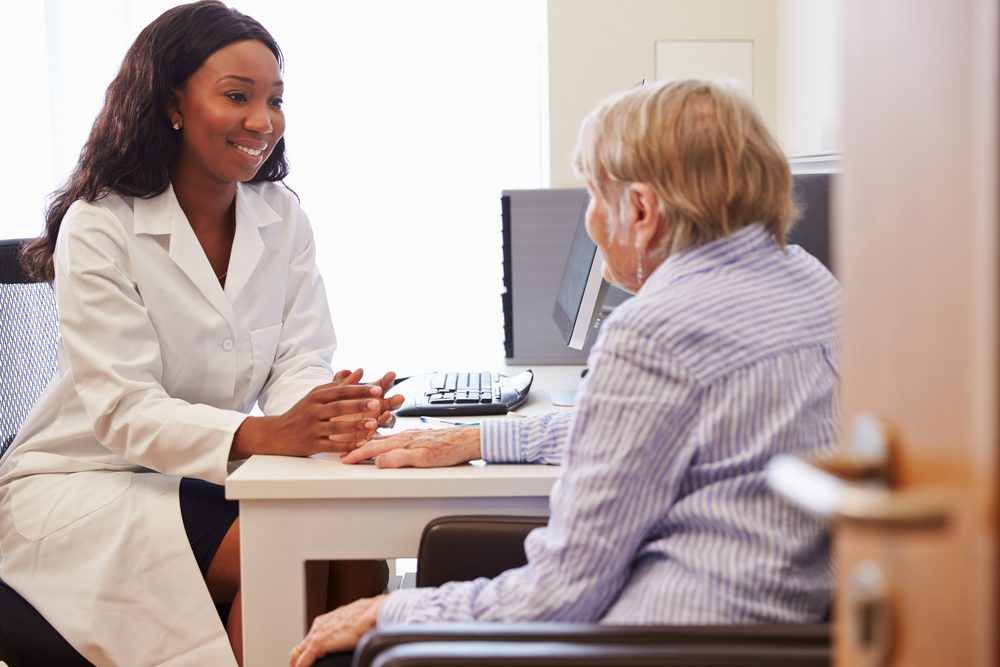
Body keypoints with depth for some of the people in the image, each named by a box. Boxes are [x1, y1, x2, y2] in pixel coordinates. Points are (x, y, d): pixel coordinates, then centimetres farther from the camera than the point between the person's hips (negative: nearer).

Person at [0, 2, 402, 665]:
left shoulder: (283, 219, 4)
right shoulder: (99, 229, -14)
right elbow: (123, 411, -22)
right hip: (83, 483, -5)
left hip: (207, 479, 5)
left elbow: (299, 363, -4)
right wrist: (262, 435, -39)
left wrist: (336, 411, -30)